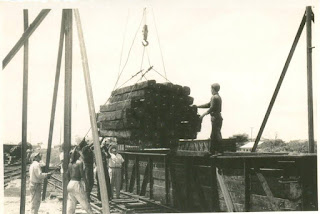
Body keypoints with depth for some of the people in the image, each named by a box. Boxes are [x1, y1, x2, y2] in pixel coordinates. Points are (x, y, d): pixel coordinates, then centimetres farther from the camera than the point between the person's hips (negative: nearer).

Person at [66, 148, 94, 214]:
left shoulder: (70, 163, 10)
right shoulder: (79, 162, -8)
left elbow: (68, 175, 13)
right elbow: (82, 174, -13)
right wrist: (86, 182, -2)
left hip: (70, 184, 7)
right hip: (77, 184, -6)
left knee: (71, 204, 9)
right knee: (85, 202, 1)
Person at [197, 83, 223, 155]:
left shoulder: (214, 97, -12)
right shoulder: (218, 97, 18)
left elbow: (212, 108, -19)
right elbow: (208, 104, 23)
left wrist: (203, 114, -15)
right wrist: (197, 106, 24)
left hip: (215, 118, -10)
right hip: (217, 118, 10)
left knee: (217, 135, -8)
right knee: (213, 136, 13)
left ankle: (220, 152, -8)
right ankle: (212, 151, 18)